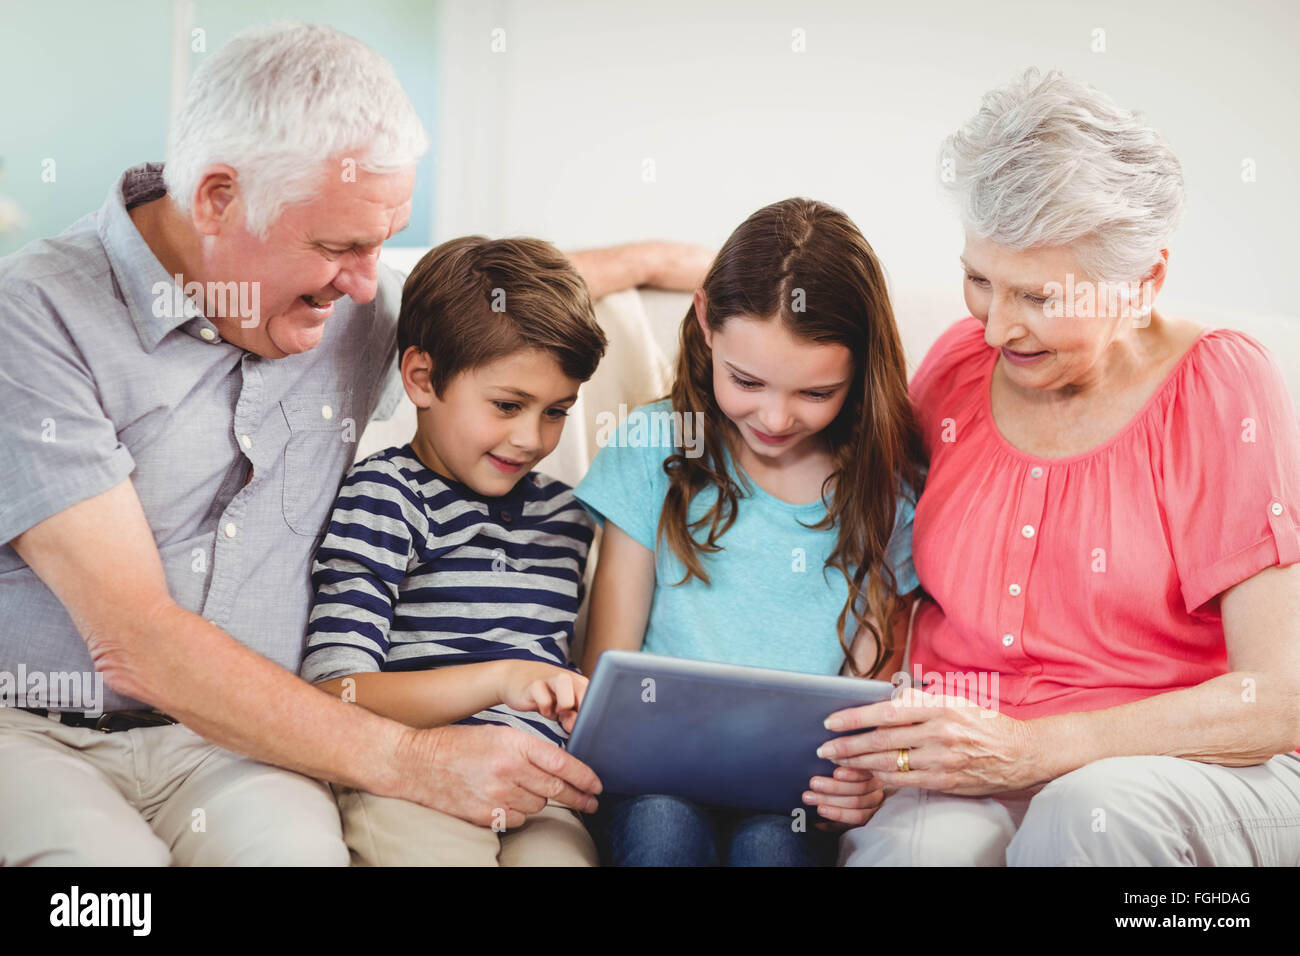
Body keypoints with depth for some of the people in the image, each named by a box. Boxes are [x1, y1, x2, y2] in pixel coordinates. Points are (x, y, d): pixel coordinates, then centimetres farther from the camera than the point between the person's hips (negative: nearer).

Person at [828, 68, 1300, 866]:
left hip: (1196, 767, -1)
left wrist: (1028, 748, -22)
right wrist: (869, 743, -7)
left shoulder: (1223, 389, -6)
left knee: (1090, 812, -37)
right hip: (964, 760, 2)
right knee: (915, 842, -33)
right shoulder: (959, 363, 7)